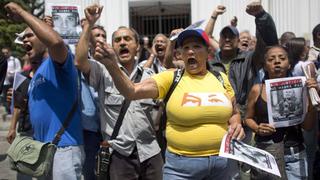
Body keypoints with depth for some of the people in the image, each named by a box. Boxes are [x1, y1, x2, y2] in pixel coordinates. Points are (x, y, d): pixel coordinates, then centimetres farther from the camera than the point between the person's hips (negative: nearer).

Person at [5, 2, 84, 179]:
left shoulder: (56, 62, -9)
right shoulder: (37, 72, 18)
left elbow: (56, 41, -34)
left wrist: (22, 13, -22)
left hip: (63, 147, -10)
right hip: (41, 148, 10)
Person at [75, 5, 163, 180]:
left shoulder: (148, 75, 10)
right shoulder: (103, 71, 0)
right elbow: (80, 62, -17)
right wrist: (89, 24, -16)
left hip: (150, 152, 3)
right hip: (120, 154, -3)